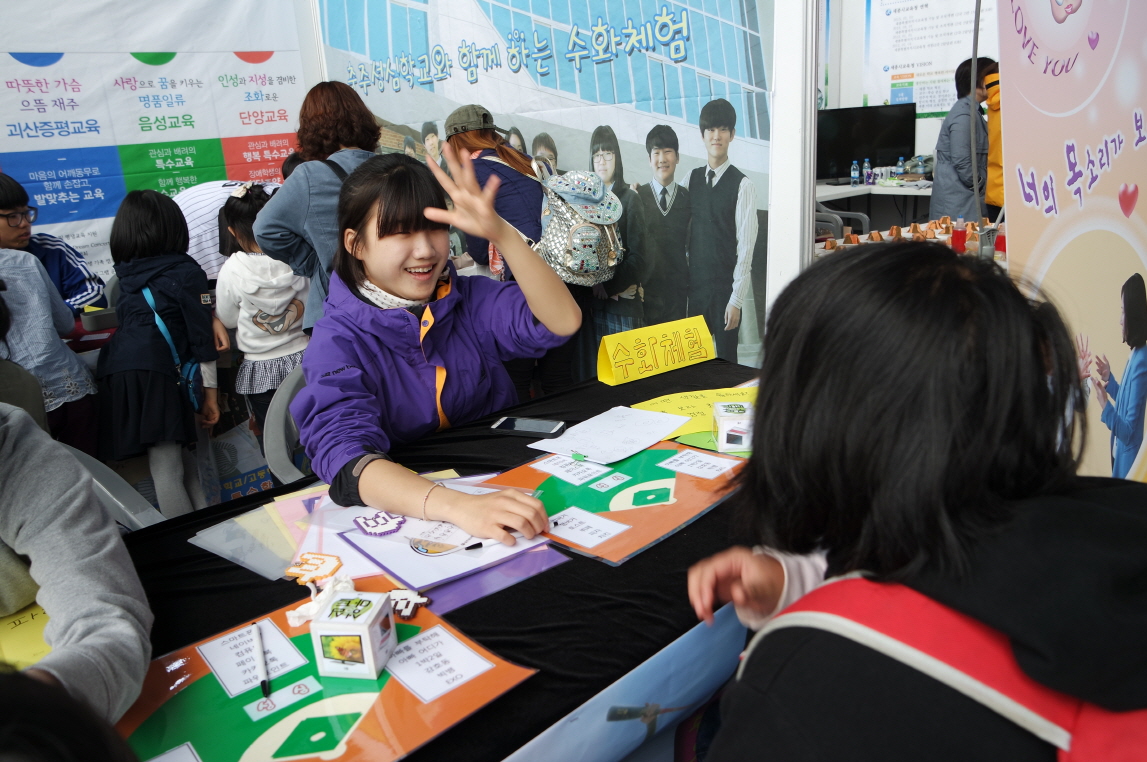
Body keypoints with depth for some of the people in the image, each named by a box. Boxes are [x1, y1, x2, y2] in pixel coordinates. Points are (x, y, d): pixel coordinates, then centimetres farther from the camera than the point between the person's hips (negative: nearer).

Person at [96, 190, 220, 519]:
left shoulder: (125, 273, 17)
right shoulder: (185, 272, 4)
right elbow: (201, 336, 0)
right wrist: (211, 390, 4)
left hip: (115, 374, 5)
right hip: (156, 374, -5)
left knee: (179, 456, 12)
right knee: (167, 467, -5)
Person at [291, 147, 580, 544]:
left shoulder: (470, 302, 2)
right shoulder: (338, 341, -9)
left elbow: (563, 321, -12)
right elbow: (346, 453, -26)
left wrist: (500, 233, -24)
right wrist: (455, 505, -43)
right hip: (403, 507, -3)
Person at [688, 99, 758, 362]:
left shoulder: (743, 186, -9)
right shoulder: (691, 179, 7)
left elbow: (746, 247, -11)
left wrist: (736, 300, -13)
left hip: (725, 287, -4)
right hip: (695, 284, 4)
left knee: (726, 357, 3)